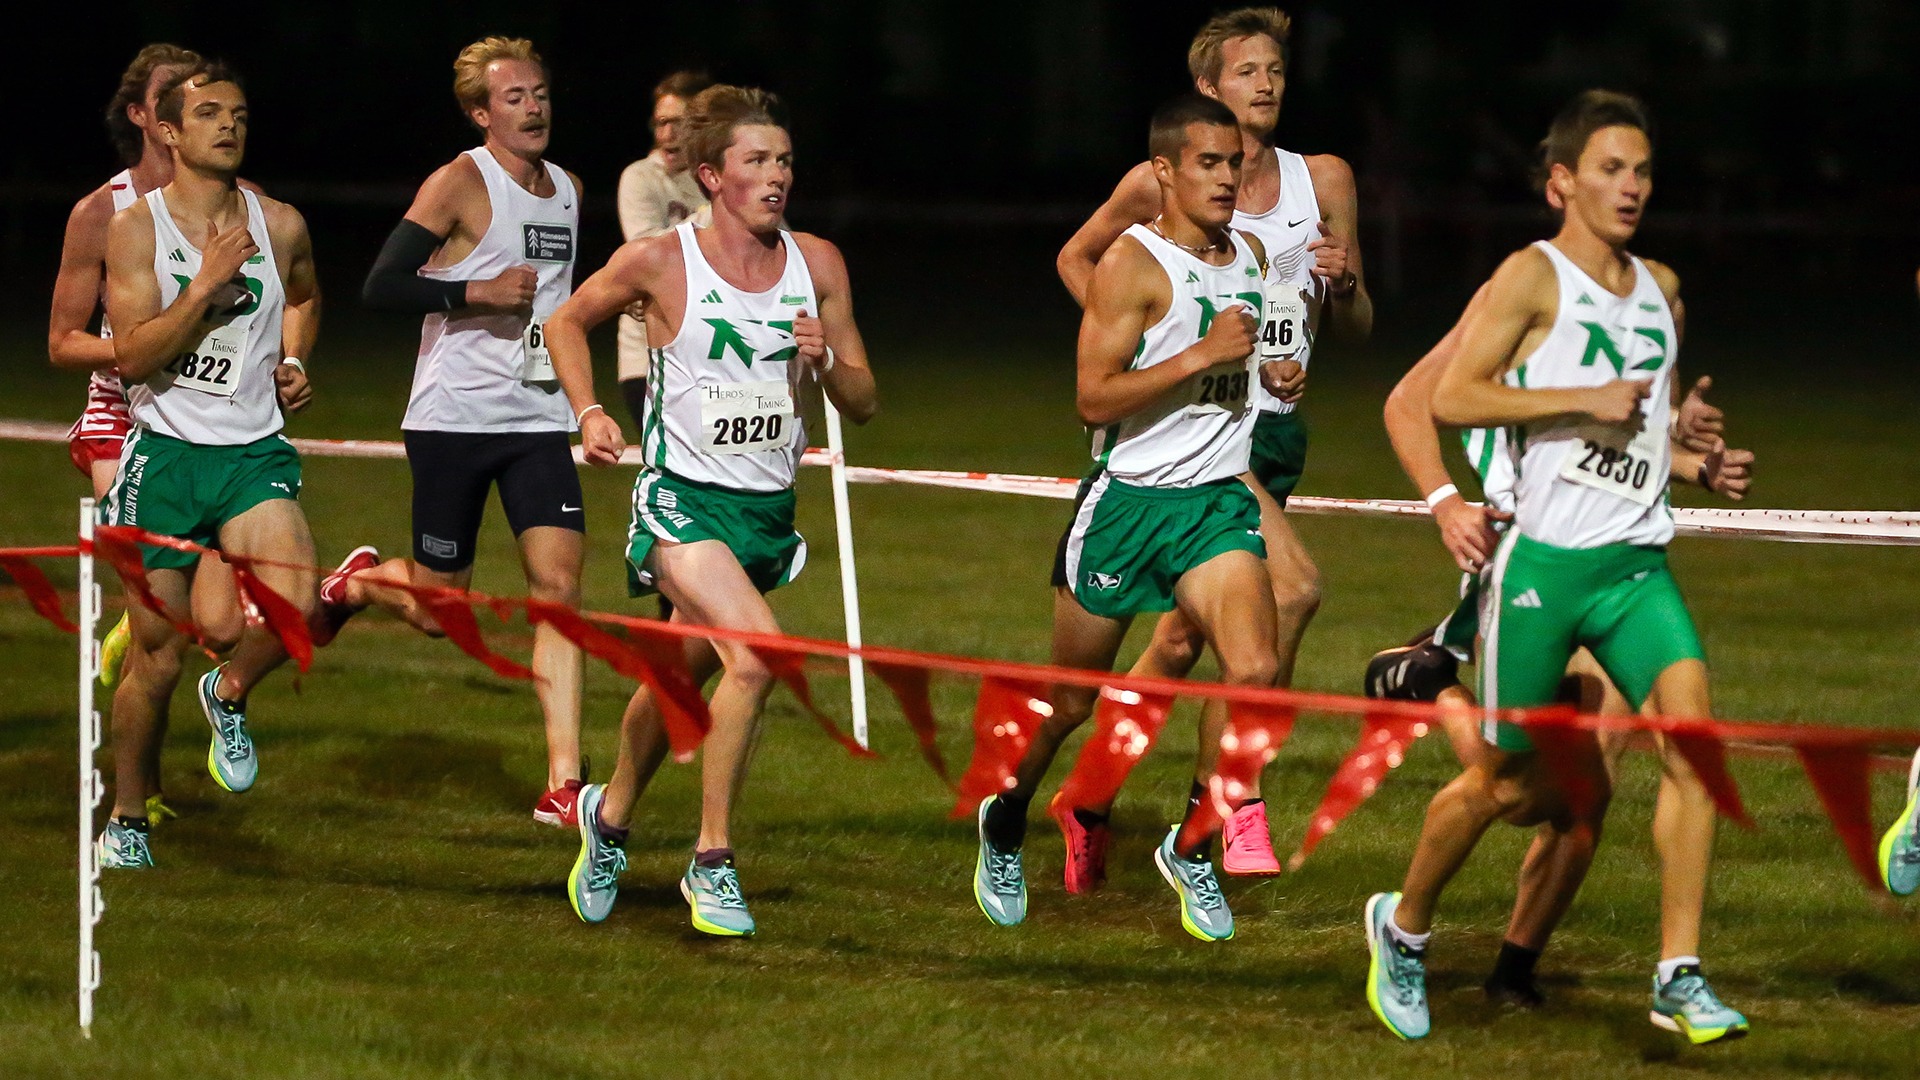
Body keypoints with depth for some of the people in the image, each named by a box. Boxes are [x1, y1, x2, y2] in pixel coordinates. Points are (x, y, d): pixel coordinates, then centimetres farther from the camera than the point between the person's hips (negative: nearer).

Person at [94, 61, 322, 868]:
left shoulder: (280, 227, 5)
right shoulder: (135, 227, -4)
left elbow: (305, 297, 30)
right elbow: (132, 356, -13)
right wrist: (208, 286, -19)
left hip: (252, 450, 2)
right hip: (164, 452, -2)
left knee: (295, 609, -22)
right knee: (157, 654, 1)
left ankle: (230, 695, 11)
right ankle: (125, 820, 21)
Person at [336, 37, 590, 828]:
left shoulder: (568, 190, 13)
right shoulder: (461, 183, -9)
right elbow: (381, 287, -16)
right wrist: (477, 293, -22)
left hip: (538, 420, 5)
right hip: (452, 420, -5)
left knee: (559, 584, -10)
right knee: (437, 606, 2)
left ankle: (563, 785, -12)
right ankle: (355, 582, 38)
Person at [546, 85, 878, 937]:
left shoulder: (817, 264, 3)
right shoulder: (661, 261, -7)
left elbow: (862, 404, 7)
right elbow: (567, 322, 10)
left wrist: (827, 363, -13)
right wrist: (589, 412, -2)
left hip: (769, 506, 5)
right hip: (683, 493, -5)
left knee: (681, 679, 15)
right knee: (755, 651, -24)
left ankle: (611, 816, 39)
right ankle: (711, 860, -14)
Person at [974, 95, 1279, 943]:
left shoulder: (1249, 255, 9)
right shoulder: (1132, 263, -13)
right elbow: (1093, 398, -21)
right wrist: (1203, 355, -24)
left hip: (1217, 505, 5)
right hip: (1128, 501, -5)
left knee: (1253, 668, -19)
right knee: (1074, 697, 9)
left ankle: (1192, 848, -2)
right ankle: (1004, 824, 37)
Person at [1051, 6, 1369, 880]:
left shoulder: (1322, 181, 10)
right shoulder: (1158, 186, -1)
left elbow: (1357, 329, 14)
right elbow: (1077, 258, 15)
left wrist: (1344, 284, -8)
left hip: (1274, 424, 5)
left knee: (1183, 637, 3)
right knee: (1293, 586, -26)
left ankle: (1089, 799, 18)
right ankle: (1240, 800, -21)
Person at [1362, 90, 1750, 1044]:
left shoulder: (1662, 290, 15)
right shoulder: (1535, 275, -5)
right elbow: (1451, 398, -14)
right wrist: (1587, 399, -18)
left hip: (1637, 564, 5)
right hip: (1543, 560, -5)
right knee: (1511, 781, 4)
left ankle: (1679, 975, -15)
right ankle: (1404, 927, 30)